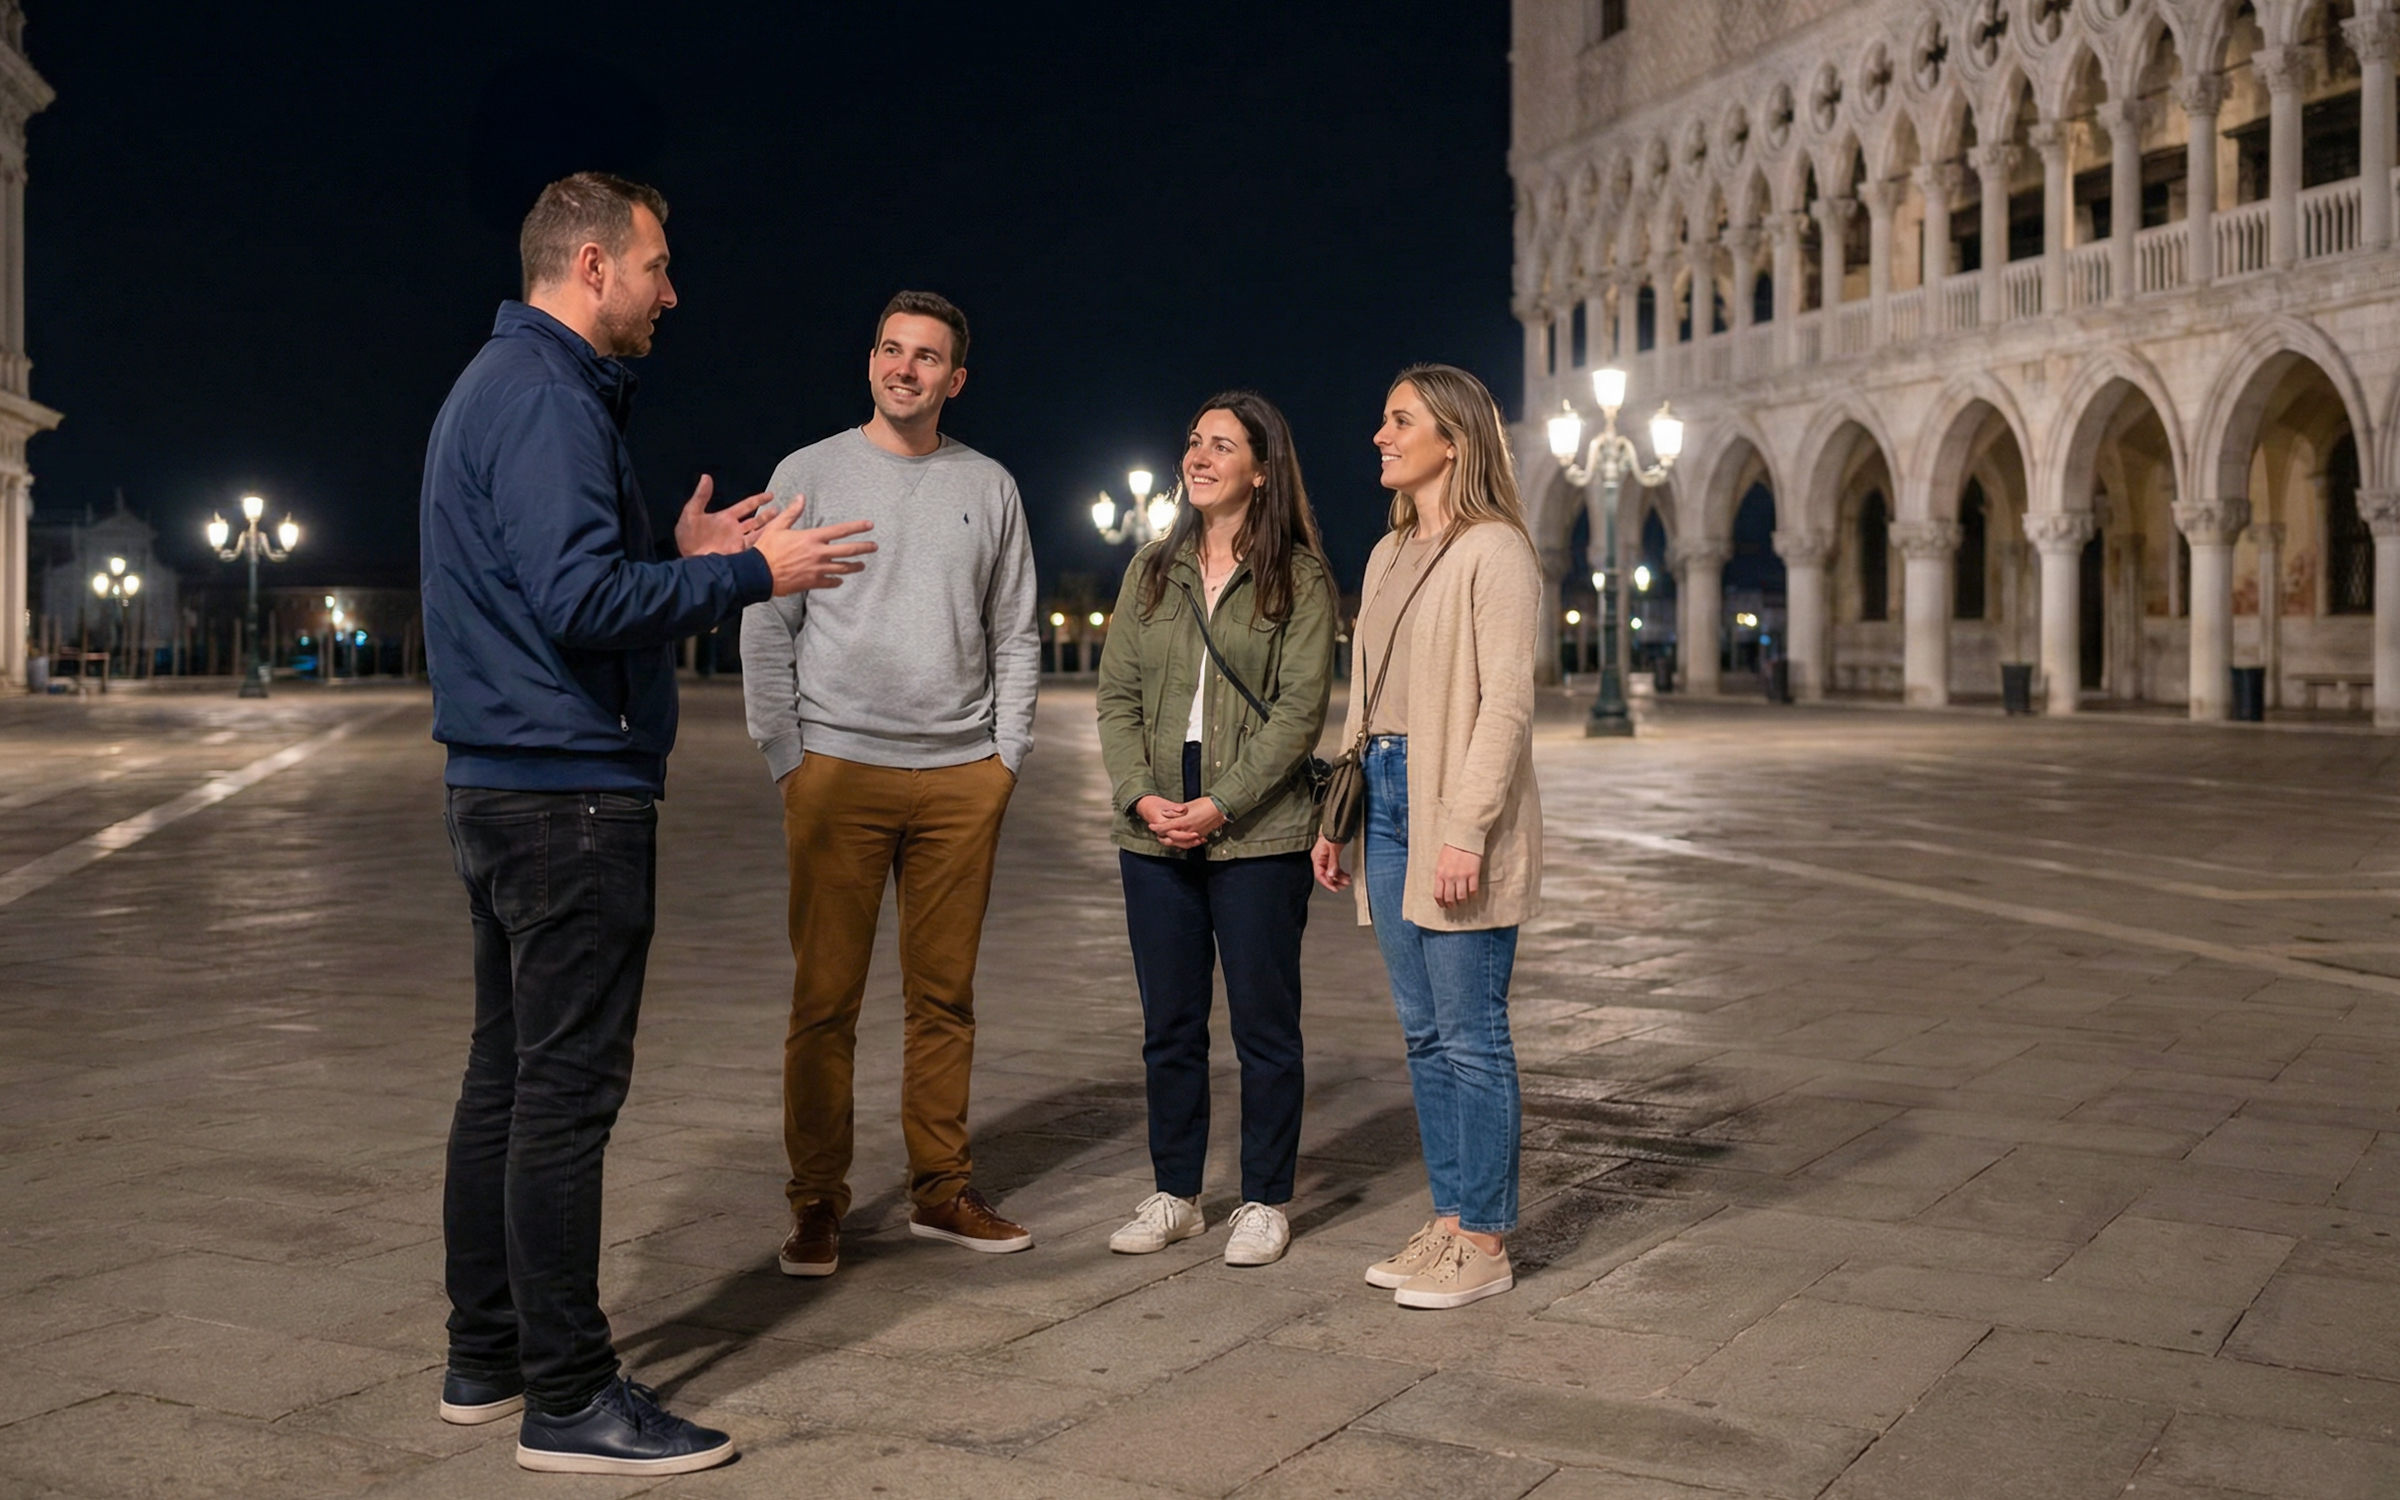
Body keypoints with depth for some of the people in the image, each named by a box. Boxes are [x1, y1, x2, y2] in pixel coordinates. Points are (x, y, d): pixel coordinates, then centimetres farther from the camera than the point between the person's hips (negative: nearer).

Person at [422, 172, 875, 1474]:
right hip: (570, 792, -11)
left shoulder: (498, 385, 19)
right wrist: (747, 573, -15)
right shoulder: (548, 396, -14)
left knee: (508, 1073, 15)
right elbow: (583, 599, -24)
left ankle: (486, 1357, 25)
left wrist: (682, 558, 15)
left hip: (501, 784, 11)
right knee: (568, 1086, -6)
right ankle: (570, 1399, 1)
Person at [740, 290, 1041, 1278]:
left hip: (962, 778, 3)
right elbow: (765, 631, 2)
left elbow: (1015, 635, 15)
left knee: (944, 994, 7)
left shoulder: (989, 487, 12)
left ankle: (942, 1190, 16)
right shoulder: (810, 474, 5)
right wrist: (786, 761, -4)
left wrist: (1007, 754, 6)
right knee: (825, 998, -3)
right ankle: (817, 1205, 6)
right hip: (838, 770, -2)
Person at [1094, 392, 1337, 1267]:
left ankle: (1264, 1203, 16)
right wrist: (1141, 796, -7)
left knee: (1264, 1024, 4)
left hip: (1257, 835, -4)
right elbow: (1117, 694, 8)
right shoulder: (1152, 571, 12)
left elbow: (1299, 709, -8)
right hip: (1154, 834, 4)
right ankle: (1174, 1195, 23)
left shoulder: (1298, 576, -2)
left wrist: (1220, 806, -15)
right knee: (1169, 1026, 11)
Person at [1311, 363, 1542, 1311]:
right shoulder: (1388, 555, 17)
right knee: (1422, 1029, 11)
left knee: (1470, 1032, -3)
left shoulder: (1493, 550, -9)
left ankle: (1485, 1243, 6)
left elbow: (1507, 700, -15)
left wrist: (1466, 831, -22)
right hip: (1389, 800, 8)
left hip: (1458, 809, -8)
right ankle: (1448, 1217, 21)